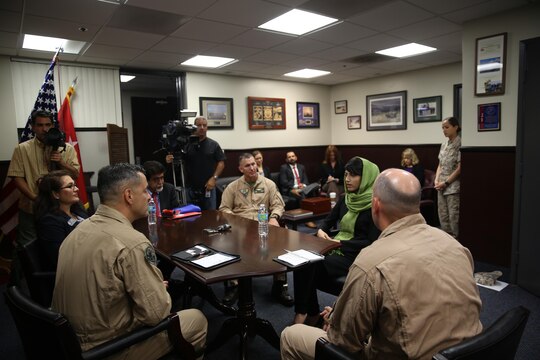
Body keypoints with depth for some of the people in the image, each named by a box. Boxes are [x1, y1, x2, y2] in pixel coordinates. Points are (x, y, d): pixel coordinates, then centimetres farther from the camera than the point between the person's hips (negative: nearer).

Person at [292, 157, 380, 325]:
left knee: (311, 268, -25)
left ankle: (303, 313, -3)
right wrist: (321, 231, -6)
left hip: (355, 256, -6)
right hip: (336, 248, 6)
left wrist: (340, 243, -18)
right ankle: (311, 312, -8)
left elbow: (371, 242, -15)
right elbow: (329, 221, 17)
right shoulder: (345, 199, 9)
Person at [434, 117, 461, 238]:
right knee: (443, 217, 11)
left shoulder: (459, 144, -9)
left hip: (453, 187, -7)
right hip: (441, 187, 7)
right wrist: (437, 180, 1)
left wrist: (446, 183, -12)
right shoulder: (443, 145, 12)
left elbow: (459, 168, -12)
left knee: (454, 217, -3)